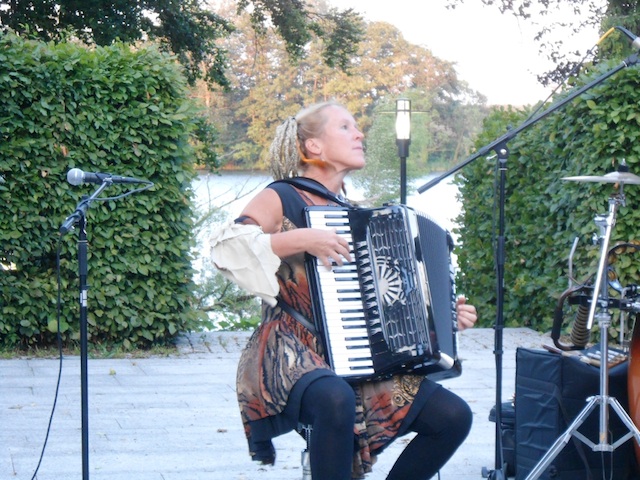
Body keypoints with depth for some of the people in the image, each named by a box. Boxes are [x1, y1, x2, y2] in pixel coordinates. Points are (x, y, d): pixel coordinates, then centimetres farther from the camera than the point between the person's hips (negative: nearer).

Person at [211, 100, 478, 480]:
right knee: (335, 398, -40)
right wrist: (302, 239, -23)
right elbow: (229, 246, -18)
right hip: (294, 356, -7)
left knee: (454, 416, -9)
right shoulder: (283, 199, 0)